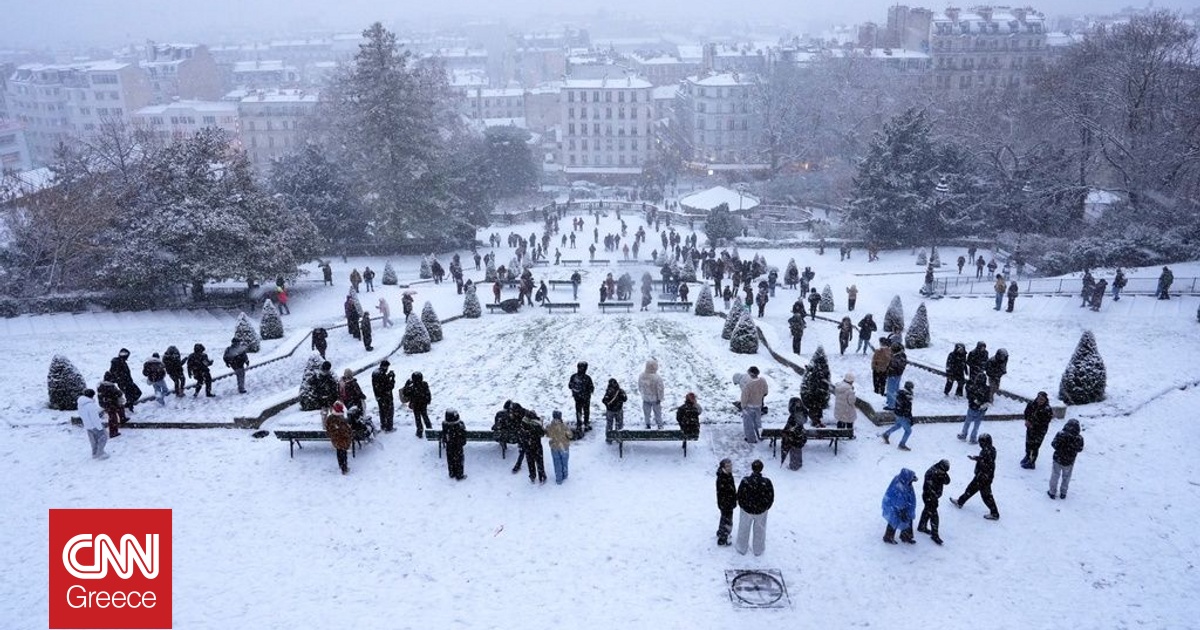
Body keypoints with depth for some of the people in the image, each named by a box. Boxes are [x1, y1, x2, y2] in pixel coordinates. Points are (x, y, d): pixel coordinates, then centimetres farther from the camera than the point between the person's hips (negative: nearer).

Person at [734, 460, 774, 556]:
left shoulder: (745, 481, -24)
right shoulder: (767, 482, -22)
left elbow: (739, 496, -12)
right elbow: (771, 498, -10)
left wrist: (742, 506, 7)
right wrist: (766, 507, 9)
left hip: (746, 510, 0)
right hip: (761, 512, 1)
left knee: (744, 529, 21)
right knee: (759, 530, 22)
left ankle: (742, 548, 38)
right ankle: (758, 550, 38)